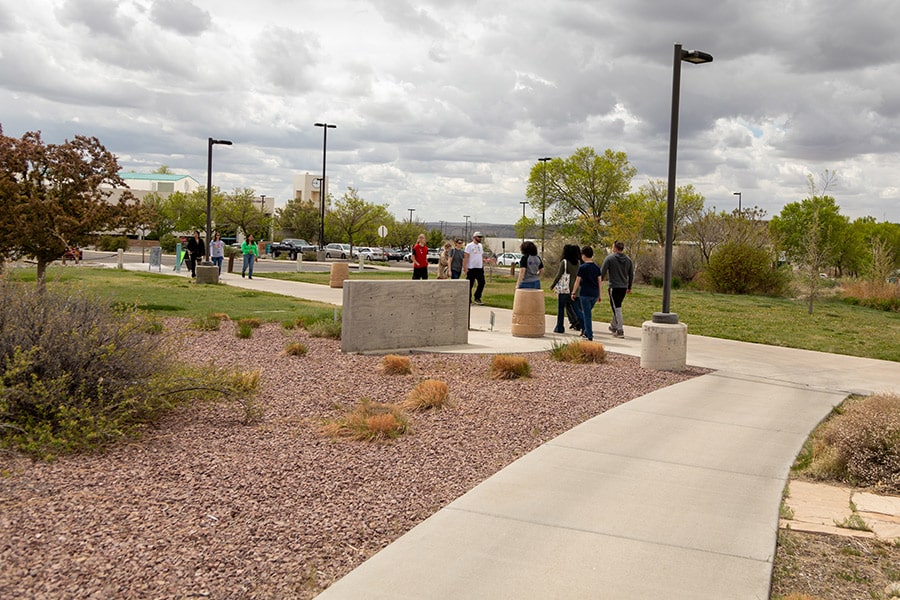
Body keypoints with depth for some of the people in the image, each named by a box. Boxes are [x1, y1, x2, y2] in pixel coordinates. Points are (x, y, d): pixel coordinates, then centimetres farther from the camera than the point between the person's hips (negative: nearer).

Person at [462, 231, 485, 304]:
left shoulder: (480, 246, 15)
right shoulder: (469, 245, -6)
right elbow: (466, 257, -10)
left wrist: (483, 266, 14)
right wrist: (465, 268, -16)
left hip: (480, 268, 6)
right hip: (471, 268, -6)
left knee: (482, 283, -1)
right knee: (470, 285, -1)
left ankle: (477, 298, 11)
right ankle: (468, 300, 7)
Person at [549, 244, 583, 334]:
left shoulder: (564, 262, -9)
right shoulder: (578, 262, 5)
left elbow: (559, 275, -9)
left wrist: (552, 285, 1)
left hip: (564, 289, -4)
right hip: (575, 289, 4)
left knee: (561, 308, 7)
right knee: (575, 308, 7)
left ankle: (559, 328, 11)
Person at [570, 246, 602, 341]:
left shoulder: (582, 267, -8)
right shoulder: (597, 267, 7)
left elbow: (577, 281, -4)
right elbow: (599, 281, 9)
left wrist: (573, 292, 5)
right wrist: (599, 294, 16)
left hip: (585, 293, -5)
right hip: (595, 294, 5)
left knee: (587, 315, -1)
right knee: (586, 313, 21)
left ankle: (590, 336, -4)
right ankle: (585, 331, 25)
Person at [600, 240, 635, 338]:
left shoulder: (609, 258, -6)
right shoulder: (628, 260, 9)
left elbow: (602, 272, -6)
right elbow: (631, 275, 15)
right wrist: (629, 287, 25)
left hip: (614, 287, -5)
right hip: (624, 287, 6)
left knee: (617, 308, -4)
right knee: (617, 307, 21)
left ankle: (620, 330, -8)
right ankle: (613, 326, 33)